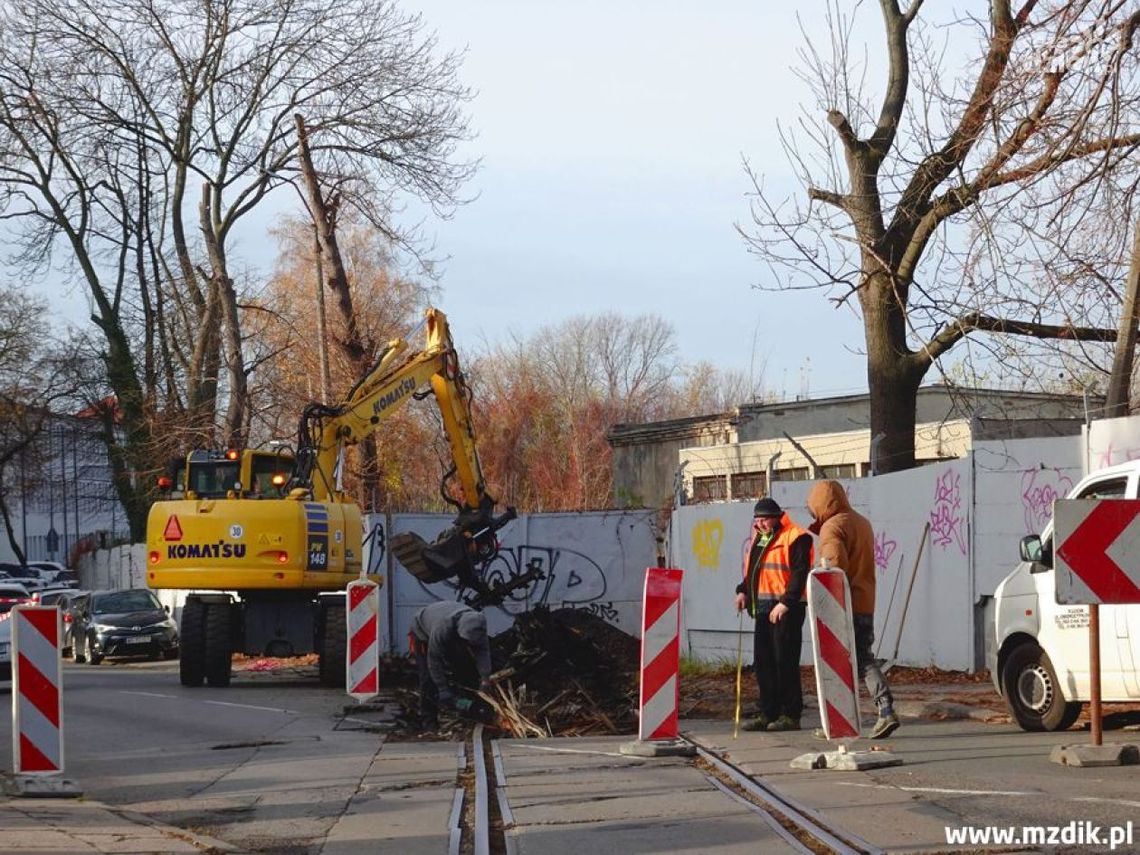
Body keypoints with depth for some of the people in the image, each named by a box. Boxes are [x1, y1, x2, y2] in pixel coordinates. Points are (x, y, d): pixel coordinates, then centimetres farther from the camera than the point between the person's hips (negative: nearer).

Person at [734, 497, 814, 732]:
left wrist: (786, 602, -20)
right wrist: (743, 590, 11)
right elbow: (750, 569, 28)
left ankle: (790, 716, -3)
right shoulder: (758, 538, 18)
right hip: (763, 608, 9)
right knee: (763, 663, 9)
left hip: (786, 609, -9)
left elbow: (799, 572, -15)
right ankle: (769, 714, 16)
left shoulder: (794, 538, -10)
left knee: (785, 663, -8)